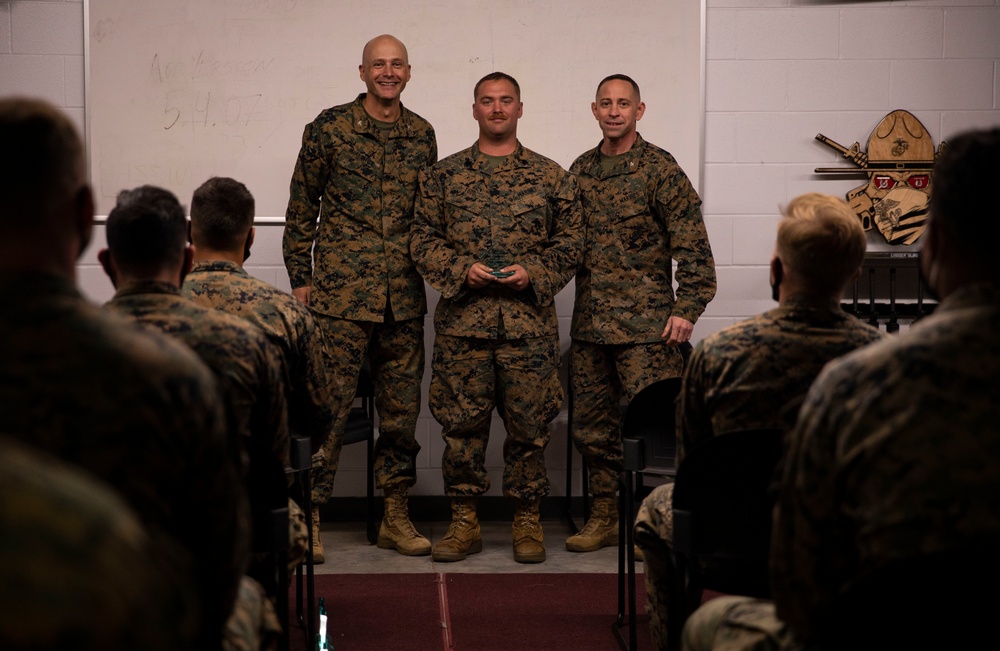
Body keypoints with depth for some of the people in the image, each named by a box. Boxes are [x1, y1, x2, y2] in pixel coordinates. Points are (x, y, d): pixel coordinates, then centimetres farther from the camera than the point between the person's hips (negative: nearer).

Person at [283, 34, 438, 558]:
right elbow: (301, 209, 3)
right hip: (341, 294, -4)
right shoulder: (329, 128, 0)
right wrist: (300, 278, -1)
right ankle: (309, 513, 5)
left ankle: (396, 516, 19)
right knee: (328, 405, -5)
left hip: (404, 299, 4)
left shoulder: (422, 134, 10)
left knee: (401, 407, 8)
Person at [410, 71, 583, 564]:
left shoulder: (550, 177, 9)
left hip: (529, 321, 0)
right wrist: (461, 269, -9)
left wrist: (533, 274, -9)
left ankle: (527, 522, 15)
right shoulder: (443, 176, 10)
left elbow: (569, 244, 7)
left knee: (529, 424, 2)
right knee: (461, 422, 3)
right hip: (461, 320, 1)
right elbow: (423, 239, 7)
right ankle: (463, 523, 14)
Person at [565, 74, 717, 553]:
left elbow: (692, 244, -6)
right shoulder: (580, 171, 13)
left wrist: (687, 309, -12)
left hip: (644, 323, -6)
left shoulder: (659, 169, -3)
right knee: (591, 424, 9)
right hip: (589, 324, 6)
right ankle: (606, 517, 21)